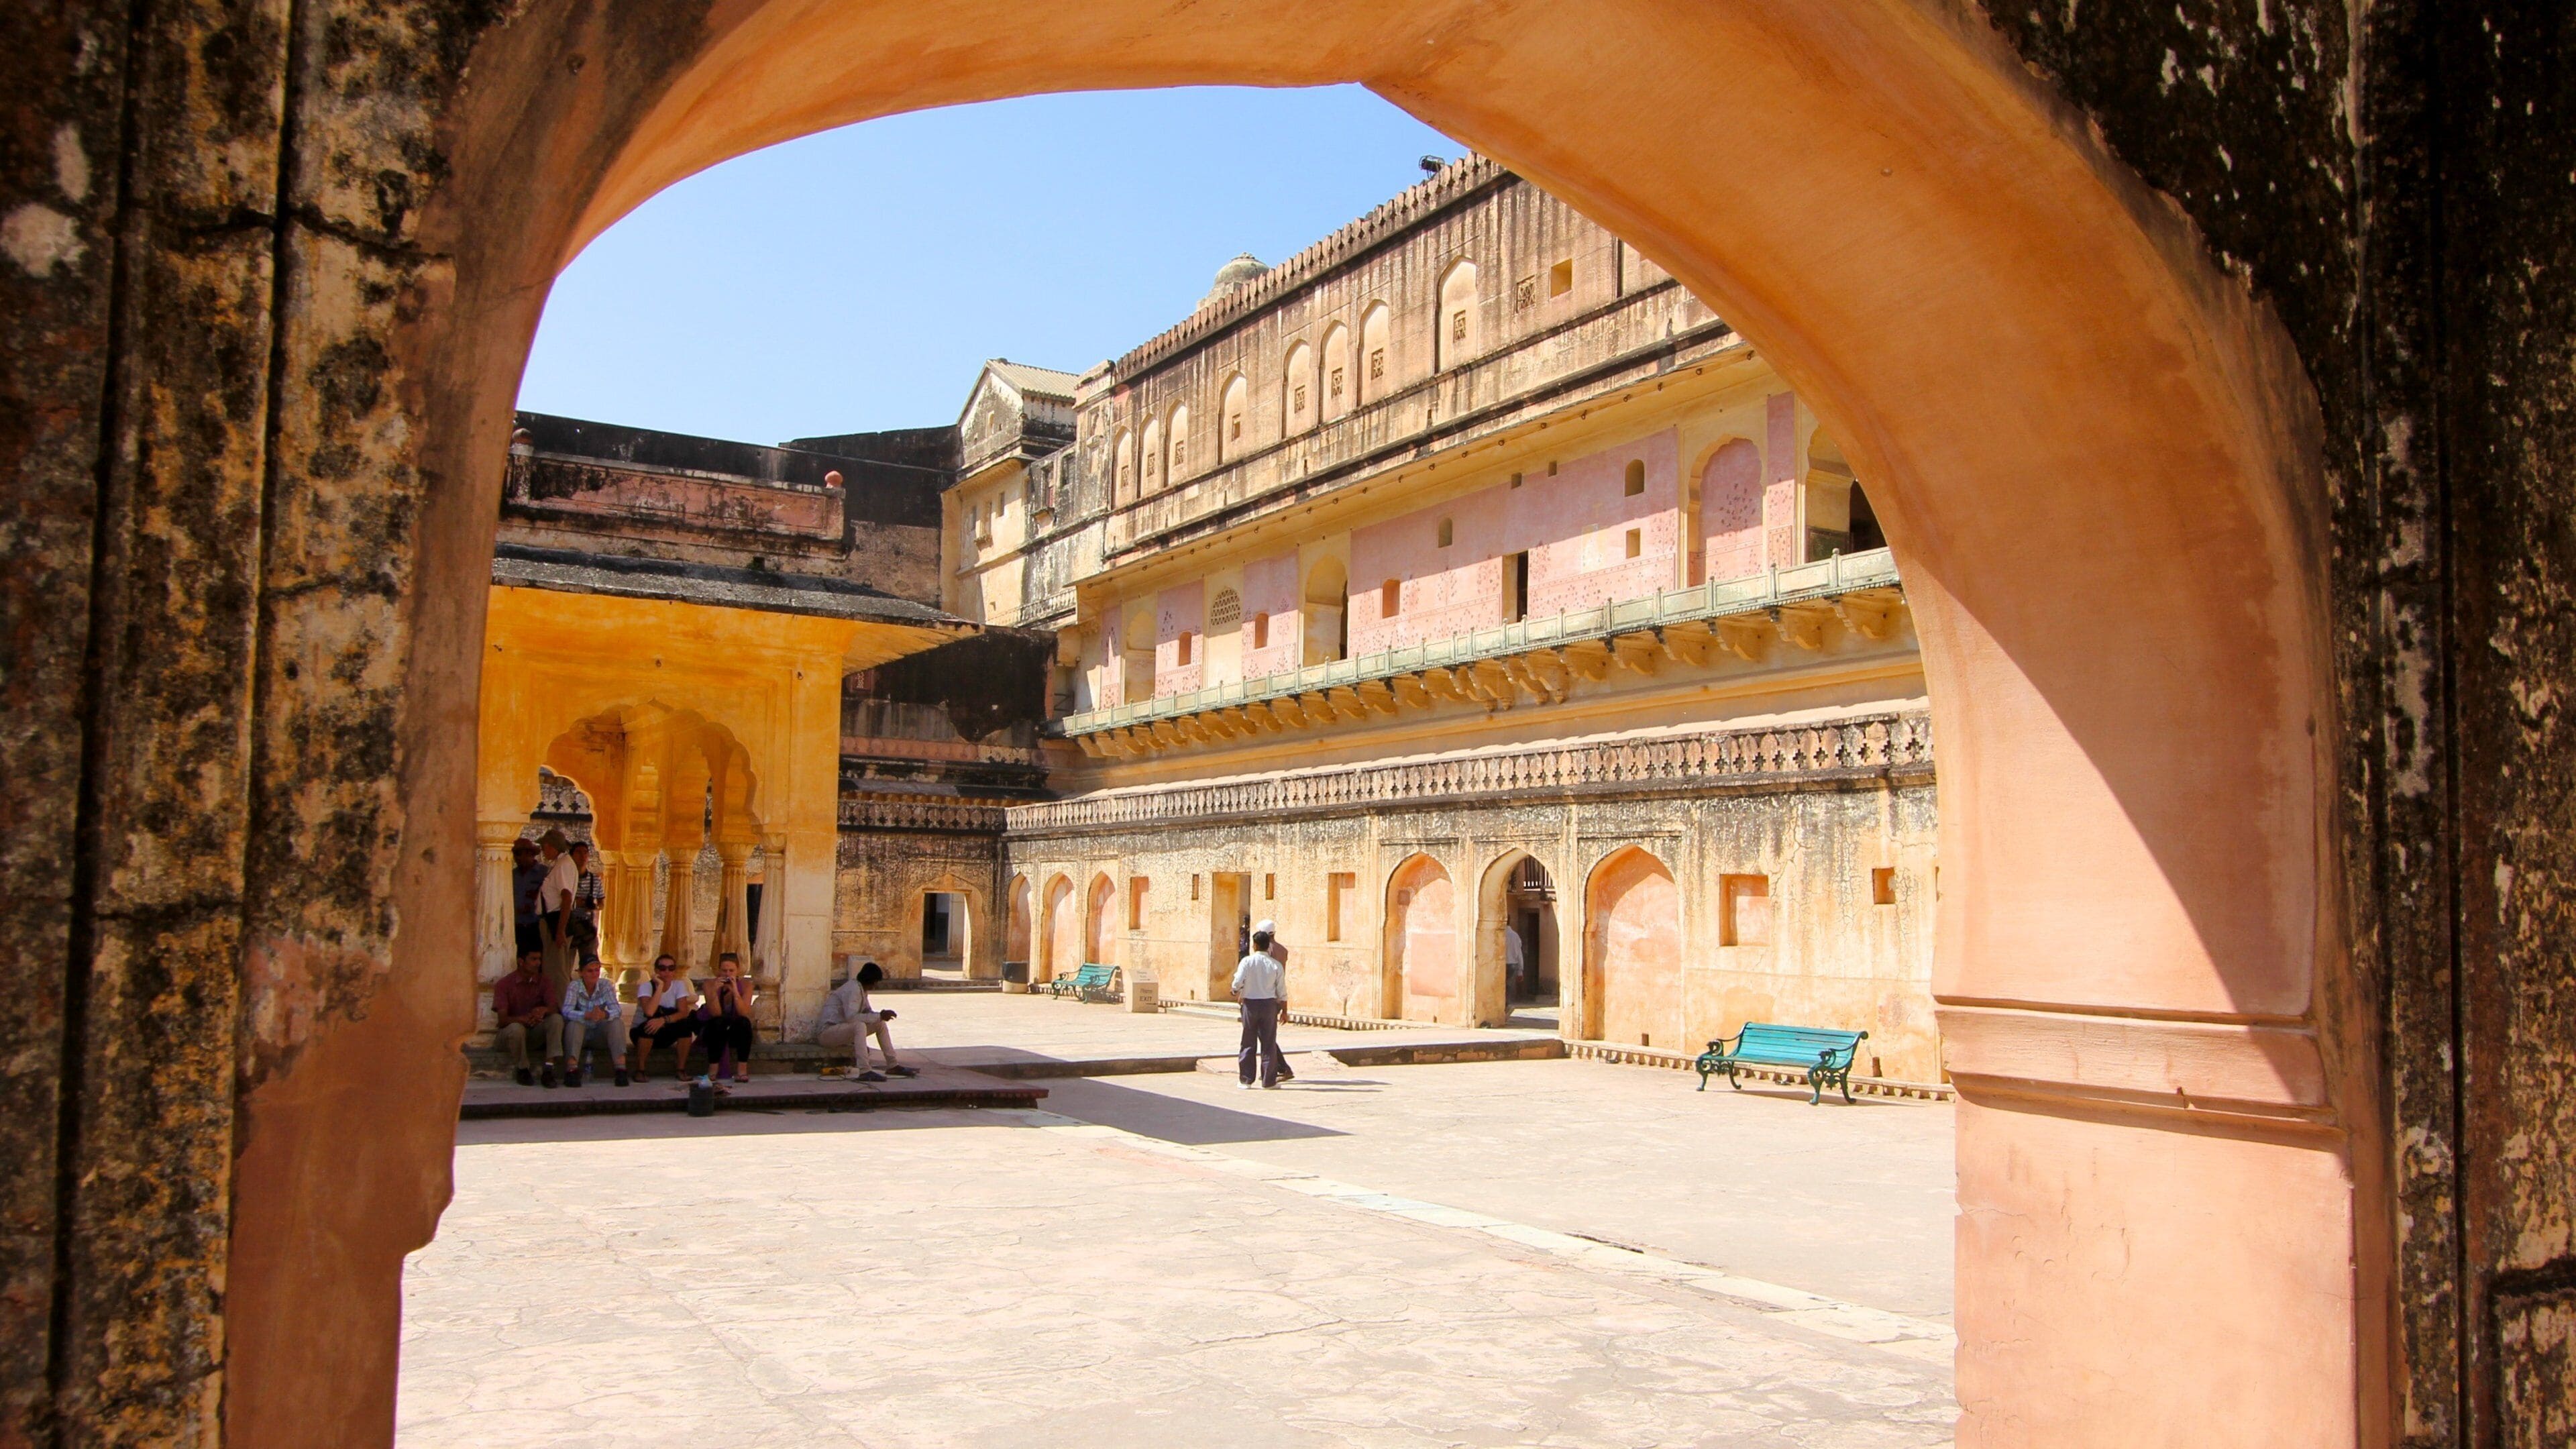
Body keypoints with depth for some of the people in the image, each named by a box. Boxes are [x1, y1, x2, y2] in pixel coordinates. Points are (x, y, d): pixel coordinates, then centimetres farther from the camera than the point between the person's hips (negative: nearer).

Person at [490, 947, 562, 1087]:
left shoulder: (543, 981, 3)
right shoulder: (504, 985, -8)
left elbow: (555, 1008, -8)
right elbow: (502, 1019, -17)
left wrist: (544, 1010, -33)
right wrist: (525, 1019, -38)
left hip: (535, 1031, 3)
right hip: (508, 1034, -3)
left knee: (557, 1019, -25)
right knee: (516, 1028, -38)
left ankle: (549, 1067, -30)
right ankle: (522, 1070, -15)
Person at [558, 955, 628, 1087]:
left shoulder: (606, 985, -4)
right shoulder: (574, 986, -11)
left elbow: (617, 1010, -17)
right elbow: (567, 1012, -27)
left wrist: (604, 1015, -41)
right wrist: (588, 1015, -46)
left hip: (599, 1033, 2)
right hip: (579, 1034, -2)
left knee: (617, 1022, -25)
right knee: (574, 1024, -33)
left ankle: (621, 1070, -33)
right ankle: (572, 1071, -39)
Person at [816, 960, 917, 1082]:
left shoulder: (861, 989, 11)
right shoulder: (853, 989, -20)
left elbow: (868, 1011, 21)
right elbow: (851, 1017, -32)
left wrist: (881, 1016, -1)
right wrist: (879, 1016, -30)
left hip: (843, 1029, 10)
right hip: (827, 1031, -10)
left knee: (880, 1024, 8)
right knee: (860, 1026, -37)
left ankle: (893, 1065, 11)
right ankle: (865, 1072, -45)